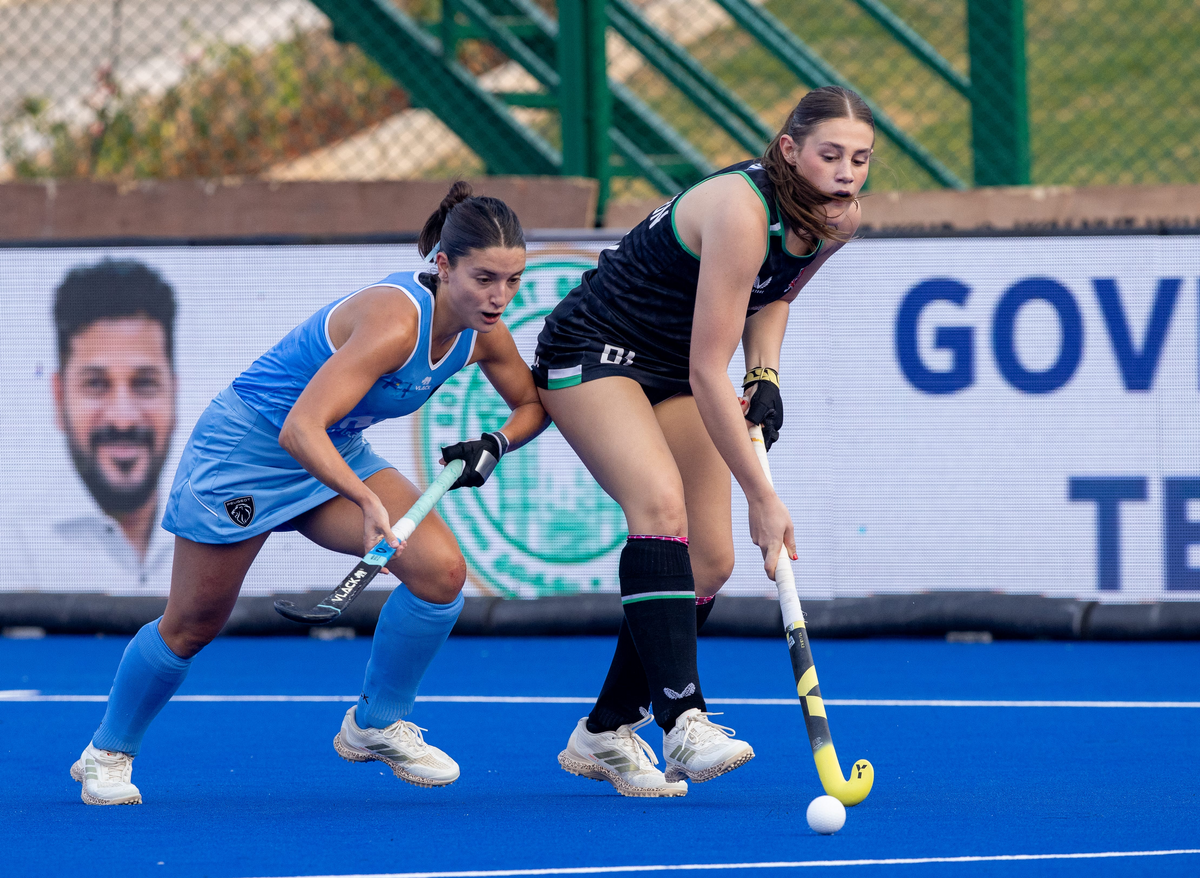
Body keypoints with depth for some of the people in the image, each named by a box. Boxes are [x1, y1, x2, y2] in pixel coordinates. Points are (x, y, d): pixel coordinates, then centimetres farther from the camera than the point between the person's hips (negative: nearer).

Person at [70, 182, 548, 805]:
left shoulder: (482, 333, -11)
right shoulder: (393, 320, -35)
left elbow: (532, 404, 7)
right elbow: (300, 428, -41)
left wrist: (494, 445, -14)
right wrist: (365, 501, -52)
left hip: (335, 452, 7)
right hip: (246, 445, -7)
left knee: (441, 570, -15)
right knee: (192, 624, 7)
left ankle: (376, 726, 5)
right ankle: (107, 752, 32)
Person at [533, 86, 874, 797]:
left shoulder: (835, 220, -9)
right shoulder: (740, 211, -33)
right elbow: (707, 374, -32)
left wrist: (765, 374, -6)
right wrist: (763, 498, -32)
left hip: (675, 373, 8)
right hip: (593, 354, -8)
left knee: (711, 560, -2)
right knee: (661, 504, -30)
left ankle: (605, 734, 11)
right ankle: (682, 720, -37)